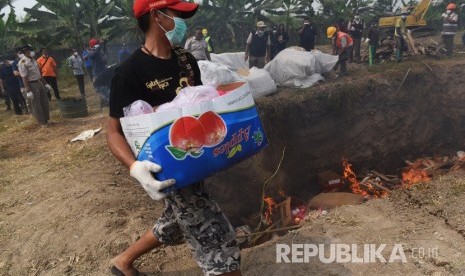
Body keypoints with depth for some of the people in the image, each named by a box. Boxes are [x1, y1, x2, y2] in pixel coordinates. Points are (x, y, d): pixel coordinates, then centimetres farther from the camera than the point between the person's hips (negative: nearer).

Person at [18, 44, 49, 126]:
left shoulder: (33, 60, 9)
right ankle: (42, 123, 11)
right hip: (32, 85, -8)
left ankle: (47, 119, 29)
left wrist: (45, 83, 17)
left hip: (39, 82, 8)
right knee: (37, 105, 2)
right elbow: (24, 77, -20)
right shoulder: (23, 63, -17)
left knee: (45, 102, 15)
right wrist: (28, 90, -22)